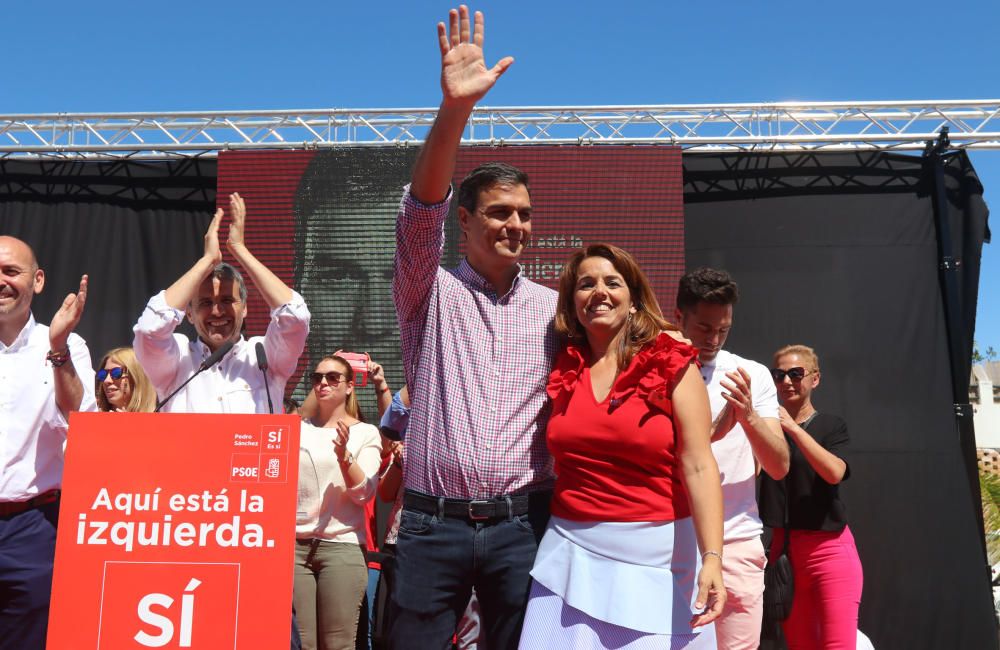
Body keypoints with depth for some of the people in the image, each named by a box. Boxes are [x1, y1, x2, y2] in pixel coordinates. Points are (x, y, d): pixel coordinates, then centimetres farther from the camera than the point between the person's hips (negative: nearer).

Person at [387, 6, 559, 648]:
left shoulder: (555, 309, 8)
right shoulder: (430, 293, 2)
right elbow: (421, 212, -15)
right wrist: (454, 109, -29)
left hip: (522, 523, 2)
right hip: (433, 522, -1)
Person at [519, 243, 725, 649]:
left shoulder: (671, 366, -4)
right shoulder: (562, 370, 6)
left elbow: (698, 467, -10)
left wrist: (711, 557, -18)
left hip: (657, 556, -3)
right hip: (572, 554, 3)